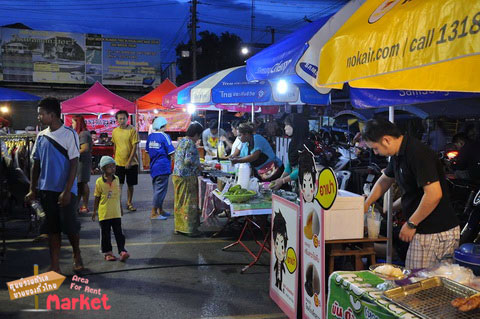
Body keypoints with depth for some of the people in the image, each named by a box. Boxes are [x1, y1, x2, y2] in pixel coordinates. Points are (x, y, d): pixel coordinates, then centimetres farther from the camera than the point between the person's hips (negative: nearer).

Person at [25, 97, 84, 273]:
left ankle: (77, 256, 28)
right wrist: (33, 190, 5)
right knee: (52, 228, 8)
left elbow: (74, 164, -10)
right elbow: (36, 164, 12)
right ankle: (55, 266, 16)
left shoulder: (69, 134, -8)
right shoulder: (41, 136, 8)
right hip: (46, 190, 5)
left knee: (70, 226, 1)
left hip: (65, 190, -5)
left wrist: (67, 191, -15)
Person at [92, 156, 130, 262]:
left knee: (118, 232, 2)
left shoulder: (116, 179, 3)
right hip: (104, 213, -2)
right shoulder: (99, 181, -8)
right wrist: (94, 211, 4)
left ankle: (122, 251, 4)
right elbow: (97, 197, 0)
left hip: (116, 213, 2)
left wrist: (120, 208, 19)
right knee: (105, 234, 7)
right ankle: (107, 252, 18)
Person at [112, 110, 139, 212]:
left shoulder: (132, 130, -7)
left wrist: (129, 161, -15)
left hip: (131, 163, -2)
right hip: (119, 162, 2)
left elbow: (134, 147, -10)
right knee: (119, 185, -2)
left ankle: (129, 203, 24)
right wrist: (115, 158, 16)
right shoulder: (115, 131, 4)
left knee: (130, 185, 8)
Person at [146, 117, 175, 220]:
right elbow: (171, 152, -14)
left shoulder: (150, 136, 7)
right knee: (160, 190, -1)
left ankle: (160, 210, 29)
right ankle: (154, 213, 0)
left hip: (153, 167, 8)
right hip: (163, 167, -8)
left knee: (157, 189, 17)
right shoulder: (164, 136, -13)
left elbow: (147, 151, 13)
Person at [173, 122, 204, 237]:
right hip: (187, 177, -9)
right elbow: (188, 161, -24)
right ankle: (190, 229, 6)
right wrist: (198, 165, -6)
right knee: (190, 203, 0)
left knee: (179, 202, 14)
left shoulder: (181, 141, 13)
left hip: (177, 175, 9)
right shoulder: (190, 144, -15)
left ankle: (179, 227, 23)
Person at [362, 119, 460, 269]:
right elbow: (385, 179, 30)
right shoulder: (399, 154, 12)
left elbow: (434, 194, -25)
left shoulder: (418, 154, -19)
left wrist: (411, 224, -15)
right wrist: (366, 204, 28)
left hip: (436, 233, -9)